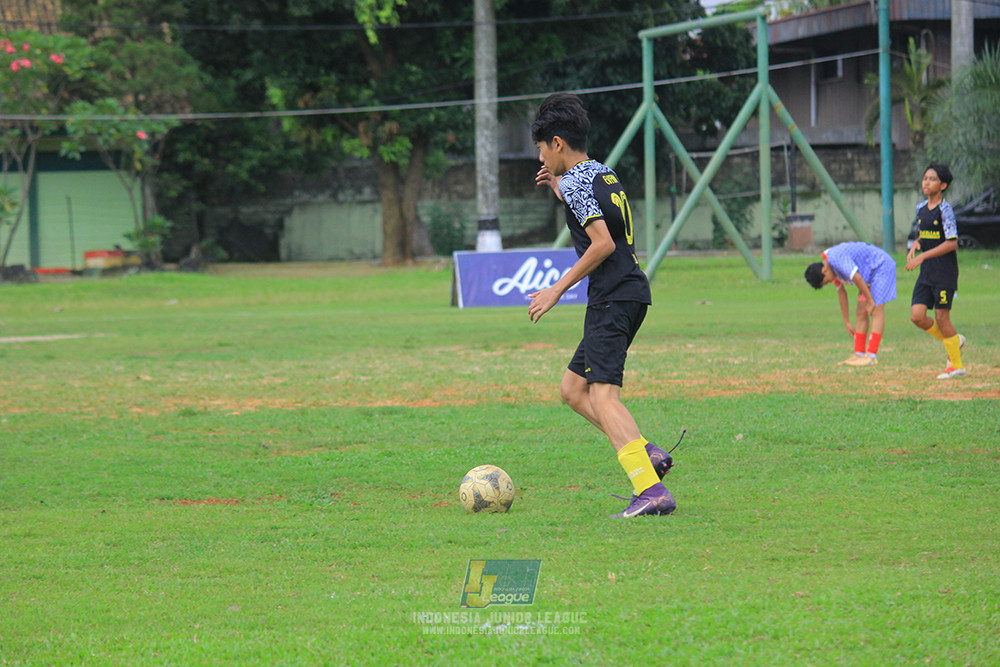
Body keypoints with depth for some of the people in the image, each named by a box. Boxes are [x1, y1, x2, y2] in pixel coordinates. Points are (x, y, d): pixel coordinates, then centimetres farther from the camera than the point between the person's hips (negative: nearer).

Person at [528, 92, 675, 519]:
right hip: (631, 292, 10)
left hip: (612, 299, -10)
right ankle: (648, 454, 4)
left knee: (602, 394, -17)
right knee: (572, 389, 16)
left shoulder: (576, 183, -10)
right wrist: (559, 188, 32)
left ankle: (652, 492, -29)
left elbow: (603, 243, -19)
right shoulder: (604, 175, 18)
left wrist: (558, 289, -13)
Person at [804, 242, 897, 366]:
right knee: (861, 312, 3)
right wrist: (847, 322, 14)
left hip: (882, 266, -10)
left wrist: (870, 301, -21)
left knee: (876, 311, -14)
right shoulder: (831, 267, 5)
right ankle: (859, 355, 3)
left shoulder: (837, 258, -26)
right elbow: (841, 292, 12)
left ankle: (872, 357, -18)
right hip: (870, 273, 10)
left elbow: (857, 278, -31)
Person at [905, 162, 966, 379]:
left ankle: (957, 365, 10)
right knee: (917, 316, -1)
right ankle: (954, 340, 22)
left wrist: (922, 256, -21)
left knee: (941, 317, -4)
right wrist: (915, 245, 2)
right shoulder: (921, 208, 10)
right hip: (926, 272, 7)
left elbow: (952, 243, -18)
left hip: (944, 270, -7)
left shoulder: (945, 209, -12)